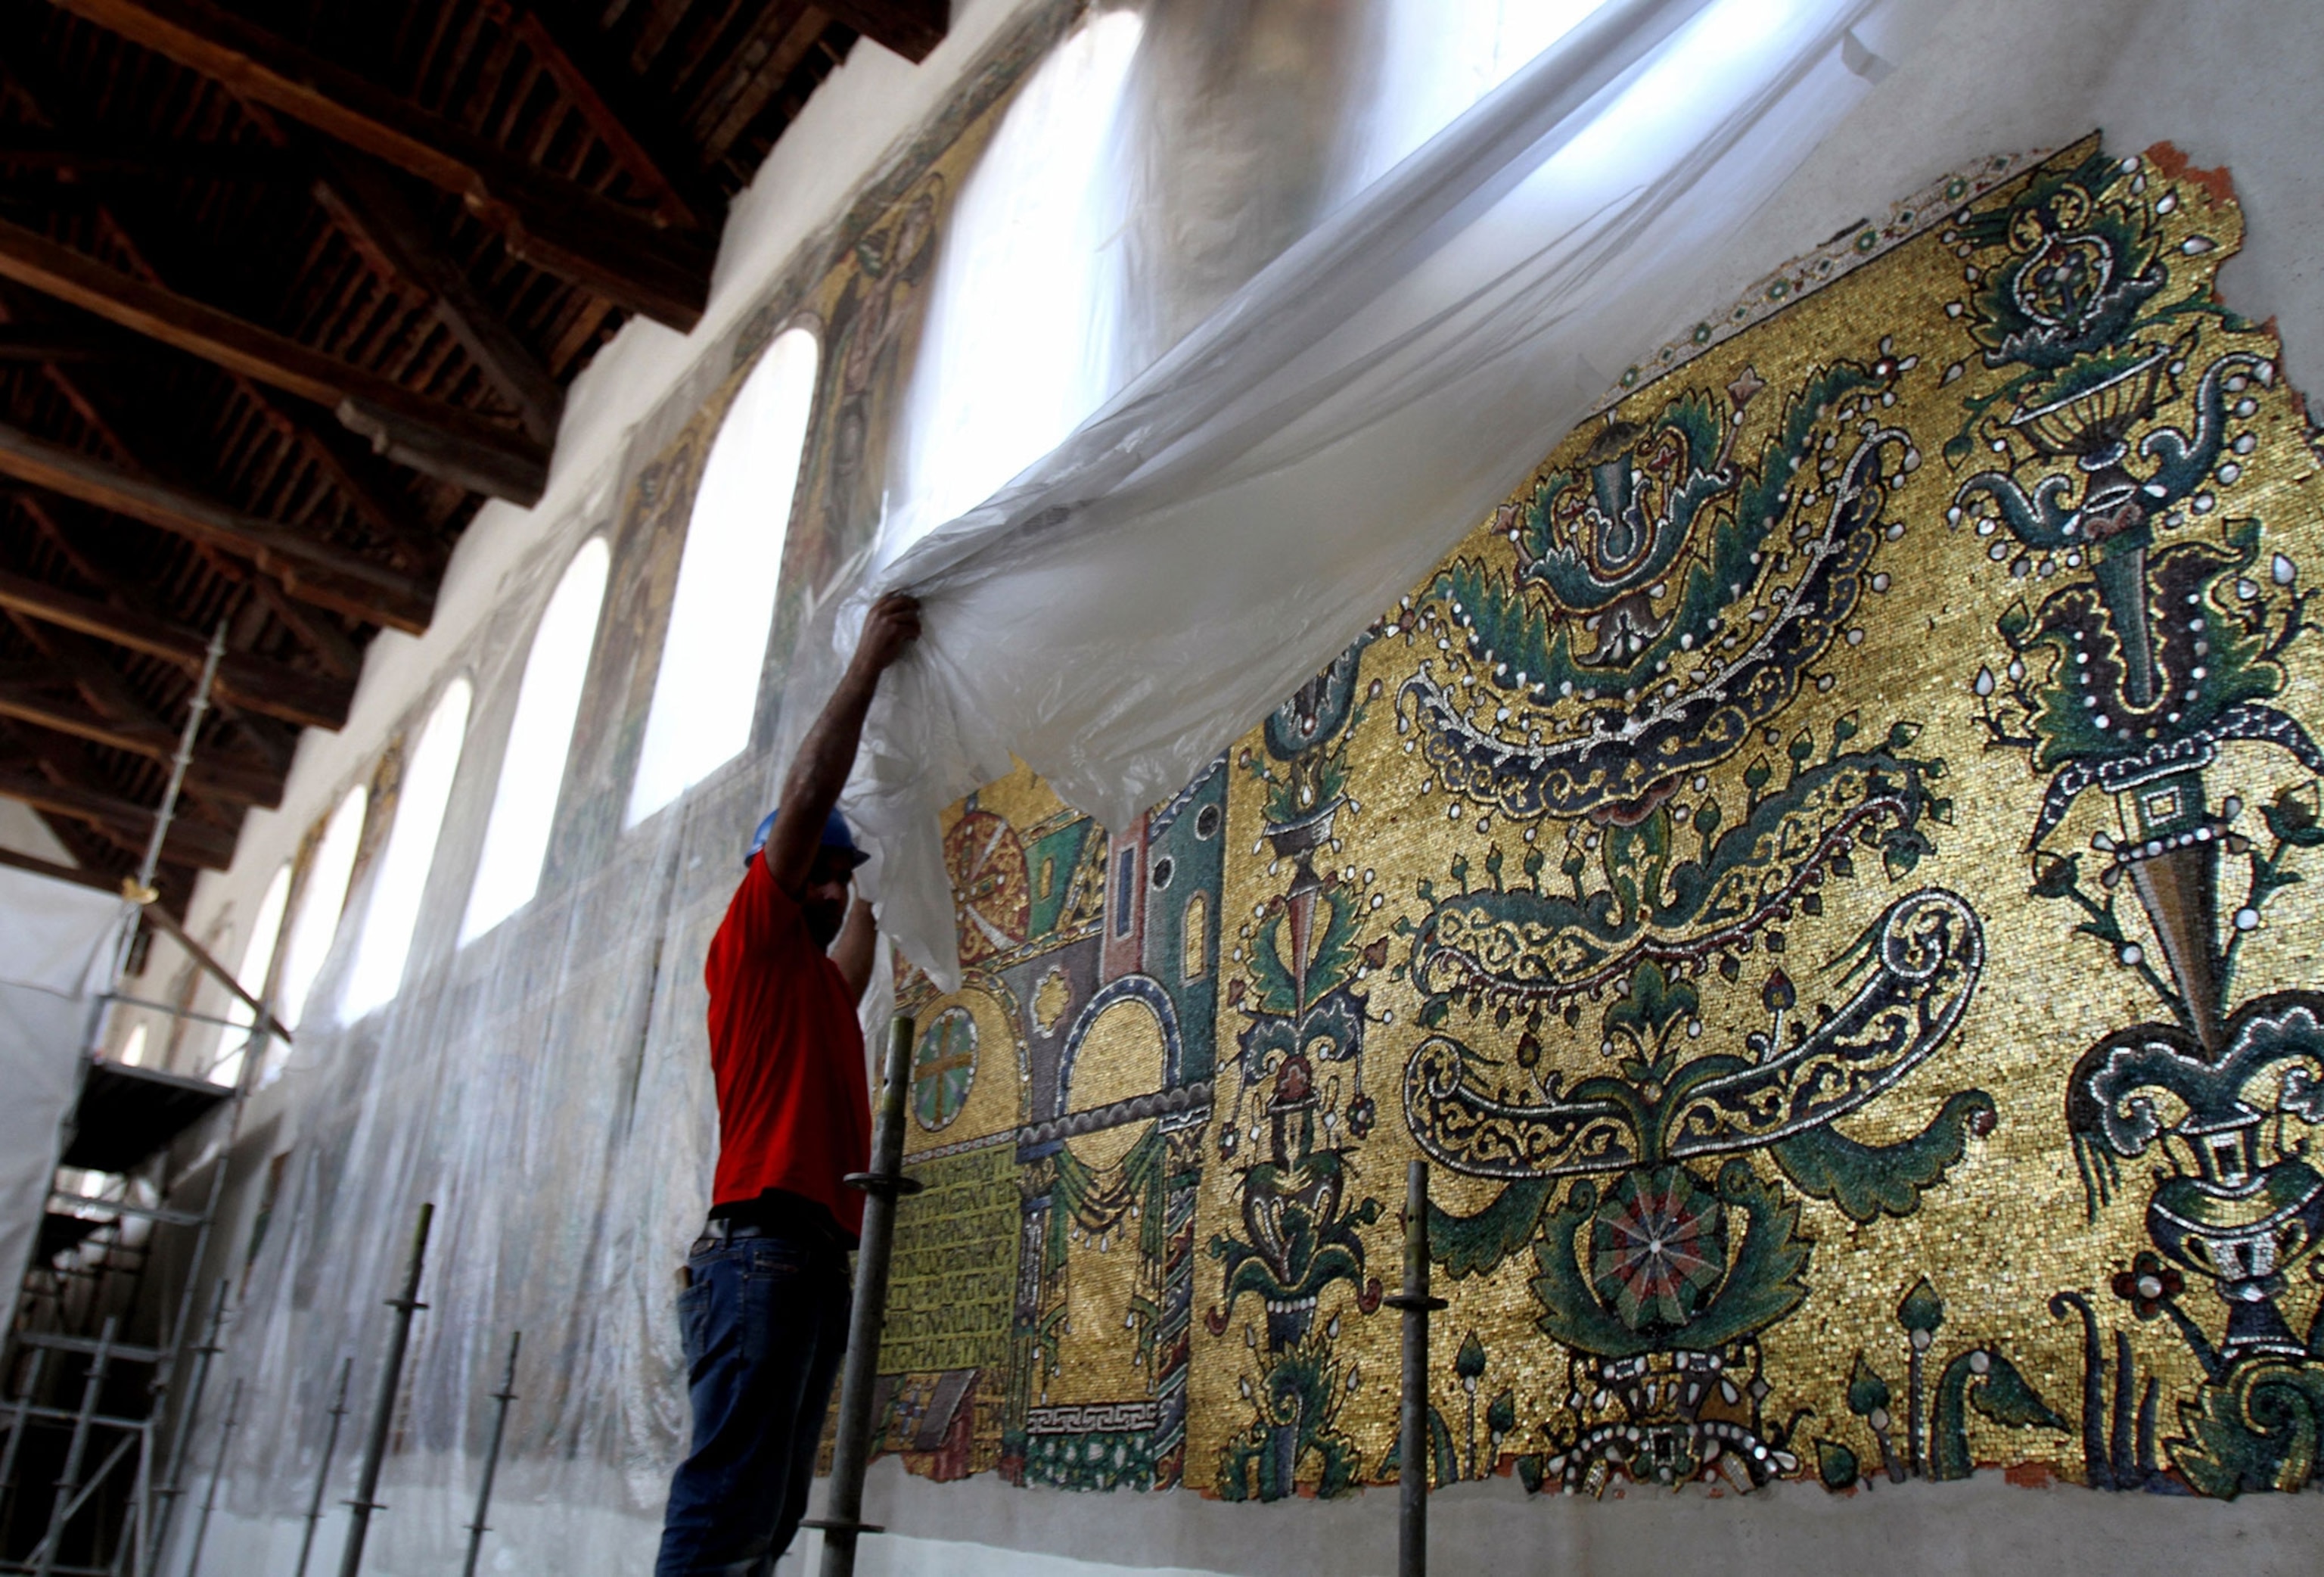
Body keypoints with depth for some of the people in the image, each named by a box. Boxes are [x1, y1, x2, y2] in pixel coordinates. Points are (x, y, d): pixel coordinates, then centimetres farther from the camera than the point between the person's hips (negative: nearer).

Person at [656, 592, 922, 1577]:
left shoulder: (823, 982, 25)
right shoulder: (751, 944, 4)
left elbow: (869, 921, 43)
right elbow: (805, 798, -2)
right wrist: (867, 664, 2)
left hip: (818, 1263, 9)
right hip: (763, 1250, -9)